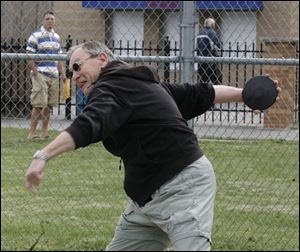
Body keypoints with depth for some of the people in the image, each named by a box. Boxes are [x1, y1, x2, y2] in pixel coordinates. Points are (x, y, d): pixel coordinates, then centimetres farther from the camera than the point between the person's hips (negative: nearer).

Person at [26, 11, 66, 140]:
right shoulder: (36, 36, -5)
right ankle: (32, 132, -7)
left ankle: (44, 131, 13)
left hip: (54, 75, 6)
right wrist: (35, 72, -15)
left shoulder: (56, 37, 16)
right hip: (40, 74, -6)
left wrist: (62, 73, 14)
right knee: (38, 104, -10)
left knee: (49, 104, 7)